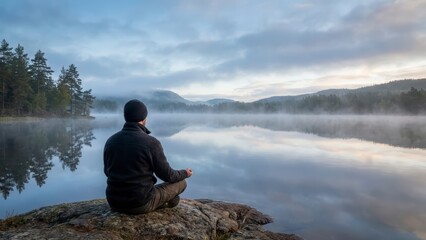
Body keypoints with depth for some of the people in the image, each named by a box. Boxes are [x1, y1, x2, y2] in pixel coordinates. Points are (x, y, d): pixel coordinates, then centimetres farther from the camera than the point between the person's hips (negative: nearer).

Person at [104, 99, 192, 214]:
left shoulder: (110, 141, -2)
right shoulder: (151, 143, -19)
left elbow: (108, 172, 13)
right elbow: (167, 175, -10)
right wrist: (184, 173, 12)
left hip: (114, 202, 6)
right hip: (141, 204, -5)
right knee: (181, 182, 12)